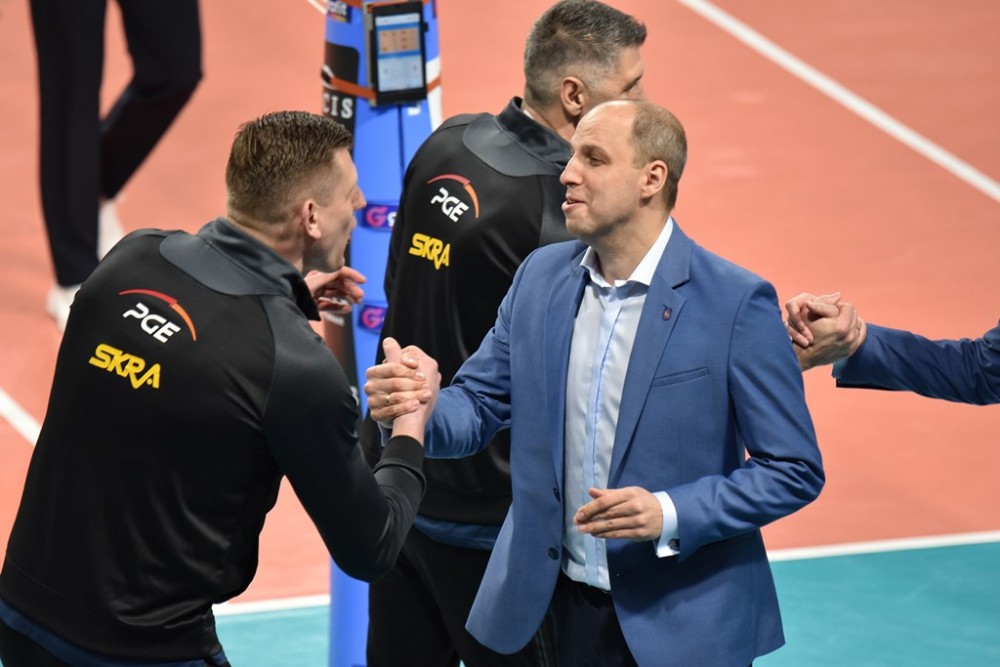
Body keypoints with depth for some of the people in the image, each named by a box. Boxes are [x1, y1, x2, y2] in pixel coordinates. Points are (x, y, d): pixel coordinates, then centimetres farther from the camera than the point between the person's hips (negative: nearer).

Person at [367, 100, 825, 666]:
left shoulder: (737, 302, -12)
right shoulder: (541, 276, 3)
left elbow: (794, 470, -10)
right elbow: (477, 406, 7)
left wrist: (669, 515, -22)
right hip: (557, 610, 4)